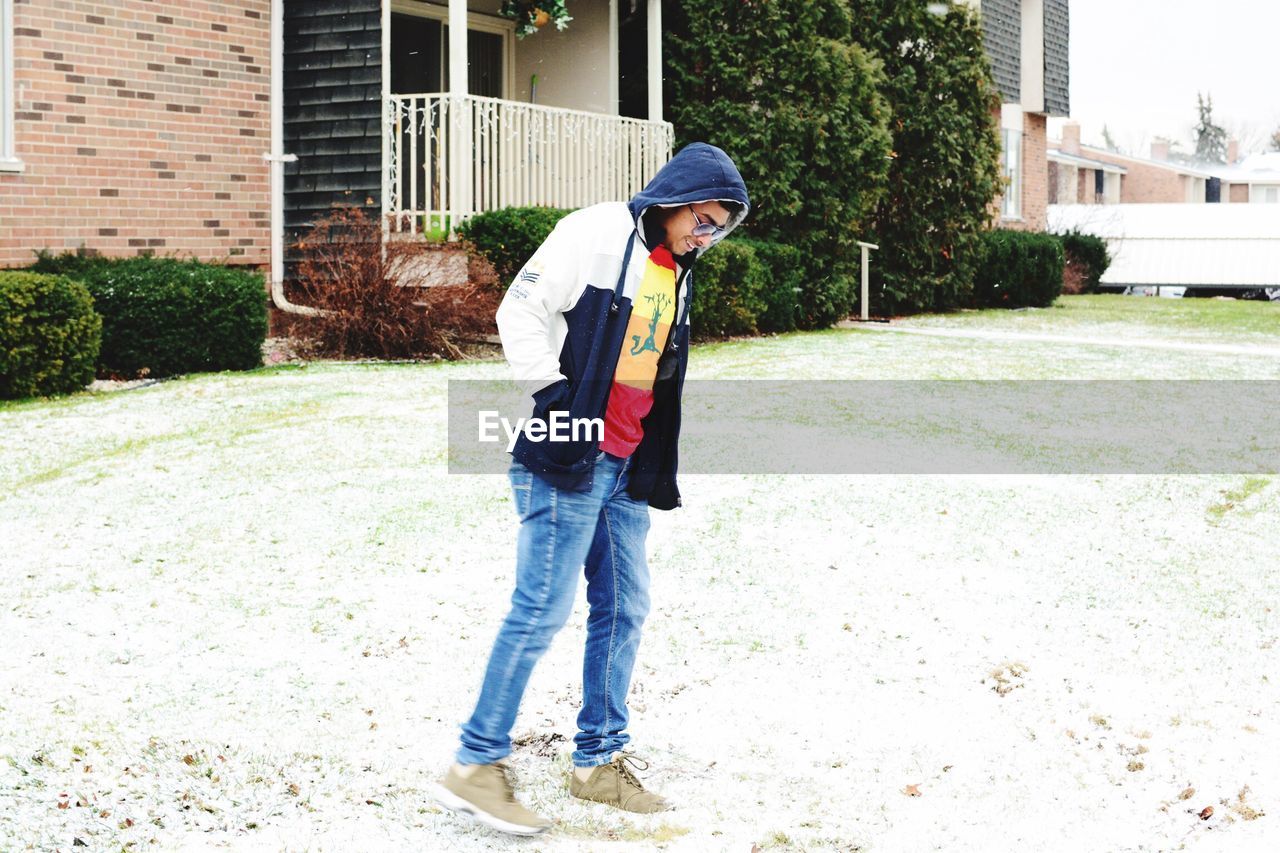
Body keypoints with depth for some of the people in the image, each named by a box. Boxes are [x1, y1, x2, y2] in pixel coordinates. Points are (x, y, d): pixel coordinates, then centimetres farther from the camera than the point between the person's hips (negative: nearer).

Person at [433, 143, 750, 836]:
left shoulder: (676, 273, 17)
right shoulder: (596, 234, -8)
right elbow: (522, 311, -13)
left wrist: (654, 468, 17)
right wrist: (555, 400, -16)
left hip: (625, 467, 9)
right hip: (566, 462, -9)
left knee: (624, 608, 10)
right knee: (543, 607, -10)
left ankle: (598, 760, 21)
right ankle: (476, 765, -3)